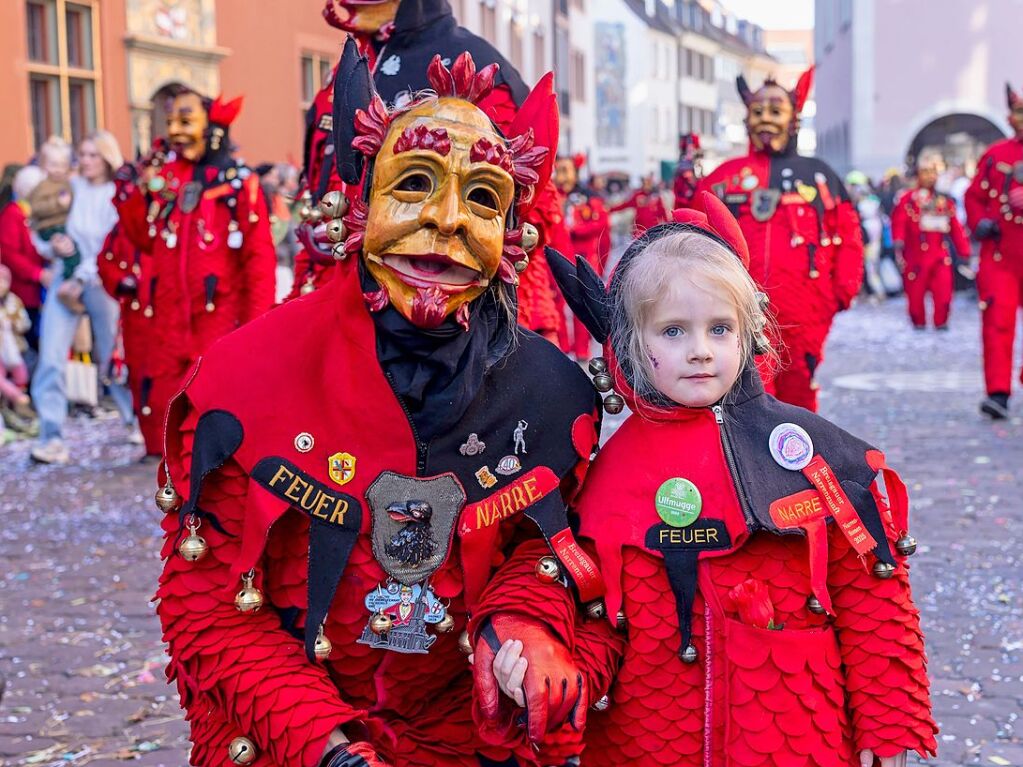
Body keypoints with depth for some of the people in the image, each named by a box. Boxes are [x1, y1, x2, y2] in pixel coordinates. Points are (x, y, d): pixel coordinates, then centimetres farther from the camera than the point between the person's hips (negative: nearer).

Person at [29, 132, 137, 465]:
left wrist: (81, 280, -15)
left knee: (112, 359, 6)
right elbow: (41, 234, 10)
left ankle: (136, 421, 29)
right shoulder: (69, 188, 4)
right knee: (50, 359, -10)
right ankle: (52, 437, -8)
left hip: (101, 283, -2)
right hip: (65, 279, 2)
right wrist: (54, 246, -12)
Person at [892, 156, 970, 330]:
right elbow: (899, 222, -13)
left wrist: (964, 252, 11)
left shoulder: (945, 202, 12)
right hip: (916, 256, -2)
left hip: (941, 257, 2)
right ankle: (918, 323, 23)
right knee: (915, 294, 4)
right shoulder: (907, 200, 0)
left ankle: (941, 323, 6)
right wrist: (899, 241, -29)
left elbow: (956, 229, 13)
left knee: (944, 292, -10)